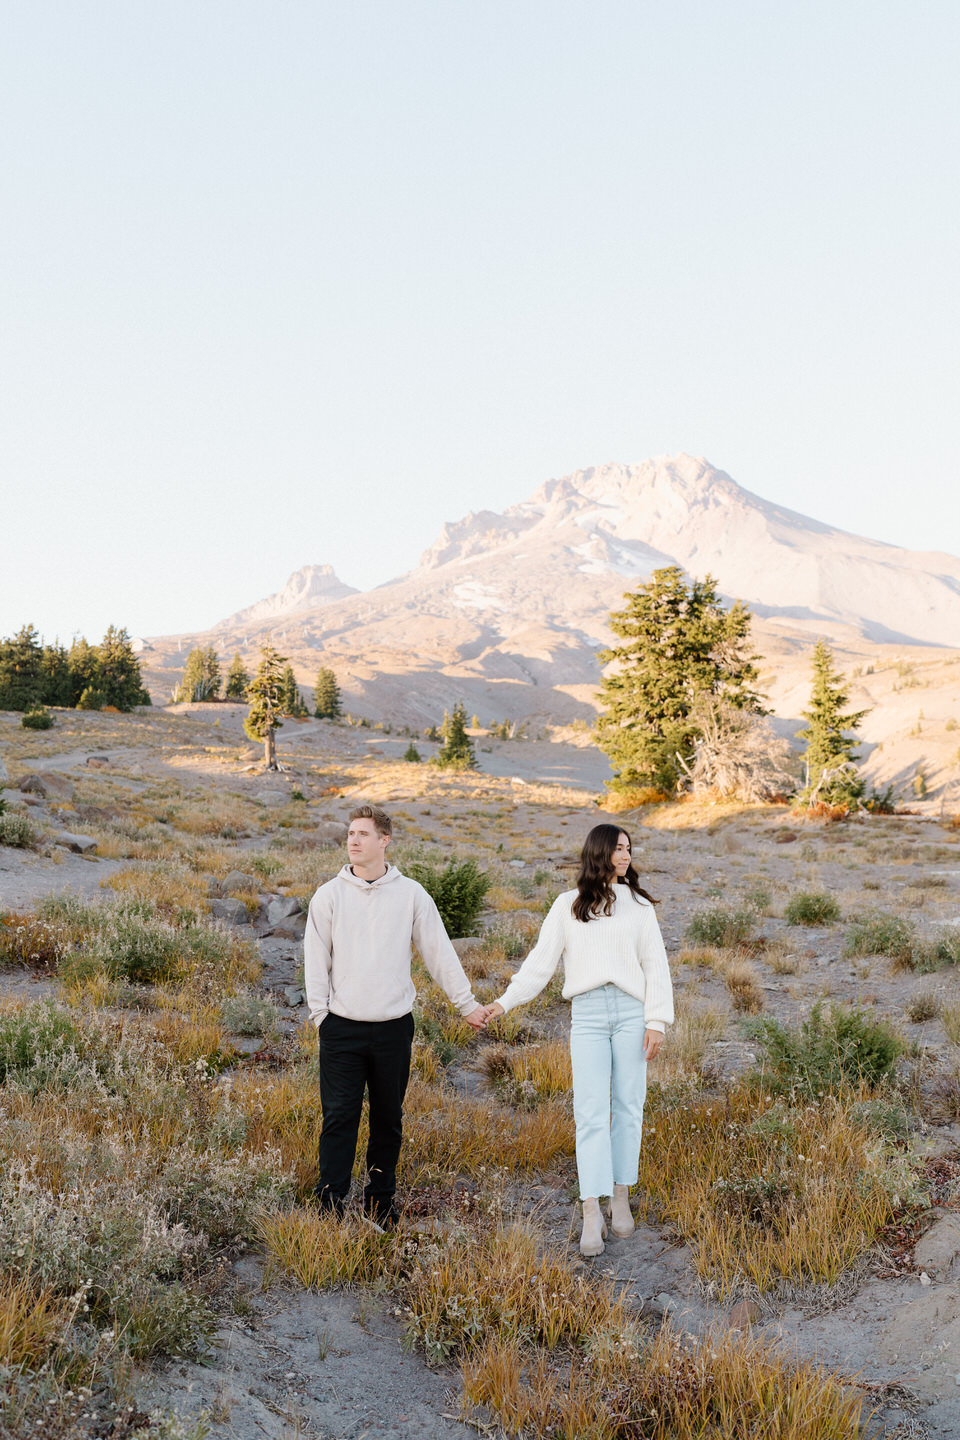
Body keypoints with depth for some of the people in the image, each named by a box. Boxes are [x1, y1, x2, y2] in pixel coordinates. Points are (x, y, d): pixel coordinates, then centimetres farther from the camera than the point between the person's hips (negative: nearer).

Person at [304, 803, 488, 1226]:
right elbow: (316, 958, 4)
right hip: (342, 1028, -1)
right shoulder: (329, 895, 2)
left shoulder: (410, 894, 2)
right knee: (339, 1116, -3)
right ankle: (331, 1202, 6)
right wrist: (319, 1013, -3)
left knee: (389, 1119, 11)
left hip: (394, 1028, 1)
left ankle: (381, 1200, 26)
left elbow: (439, 952, 6)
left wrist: (467, 1003, 6)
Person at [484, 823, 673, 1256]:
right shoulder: (568, 905, 10)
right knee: (590, 1113, -6)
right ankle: (592, 1215, -7)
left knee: (627, 1106, 6)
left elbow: (656, 966, 8)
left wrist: (657, 1022, -1)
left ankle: (621, 1196, 20)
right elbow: (541, 960, 9)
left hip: (631, 1012, 1)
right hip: (587, 1014, -1)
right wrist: (504, 1002, 2)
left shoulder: (638, 905, 11)